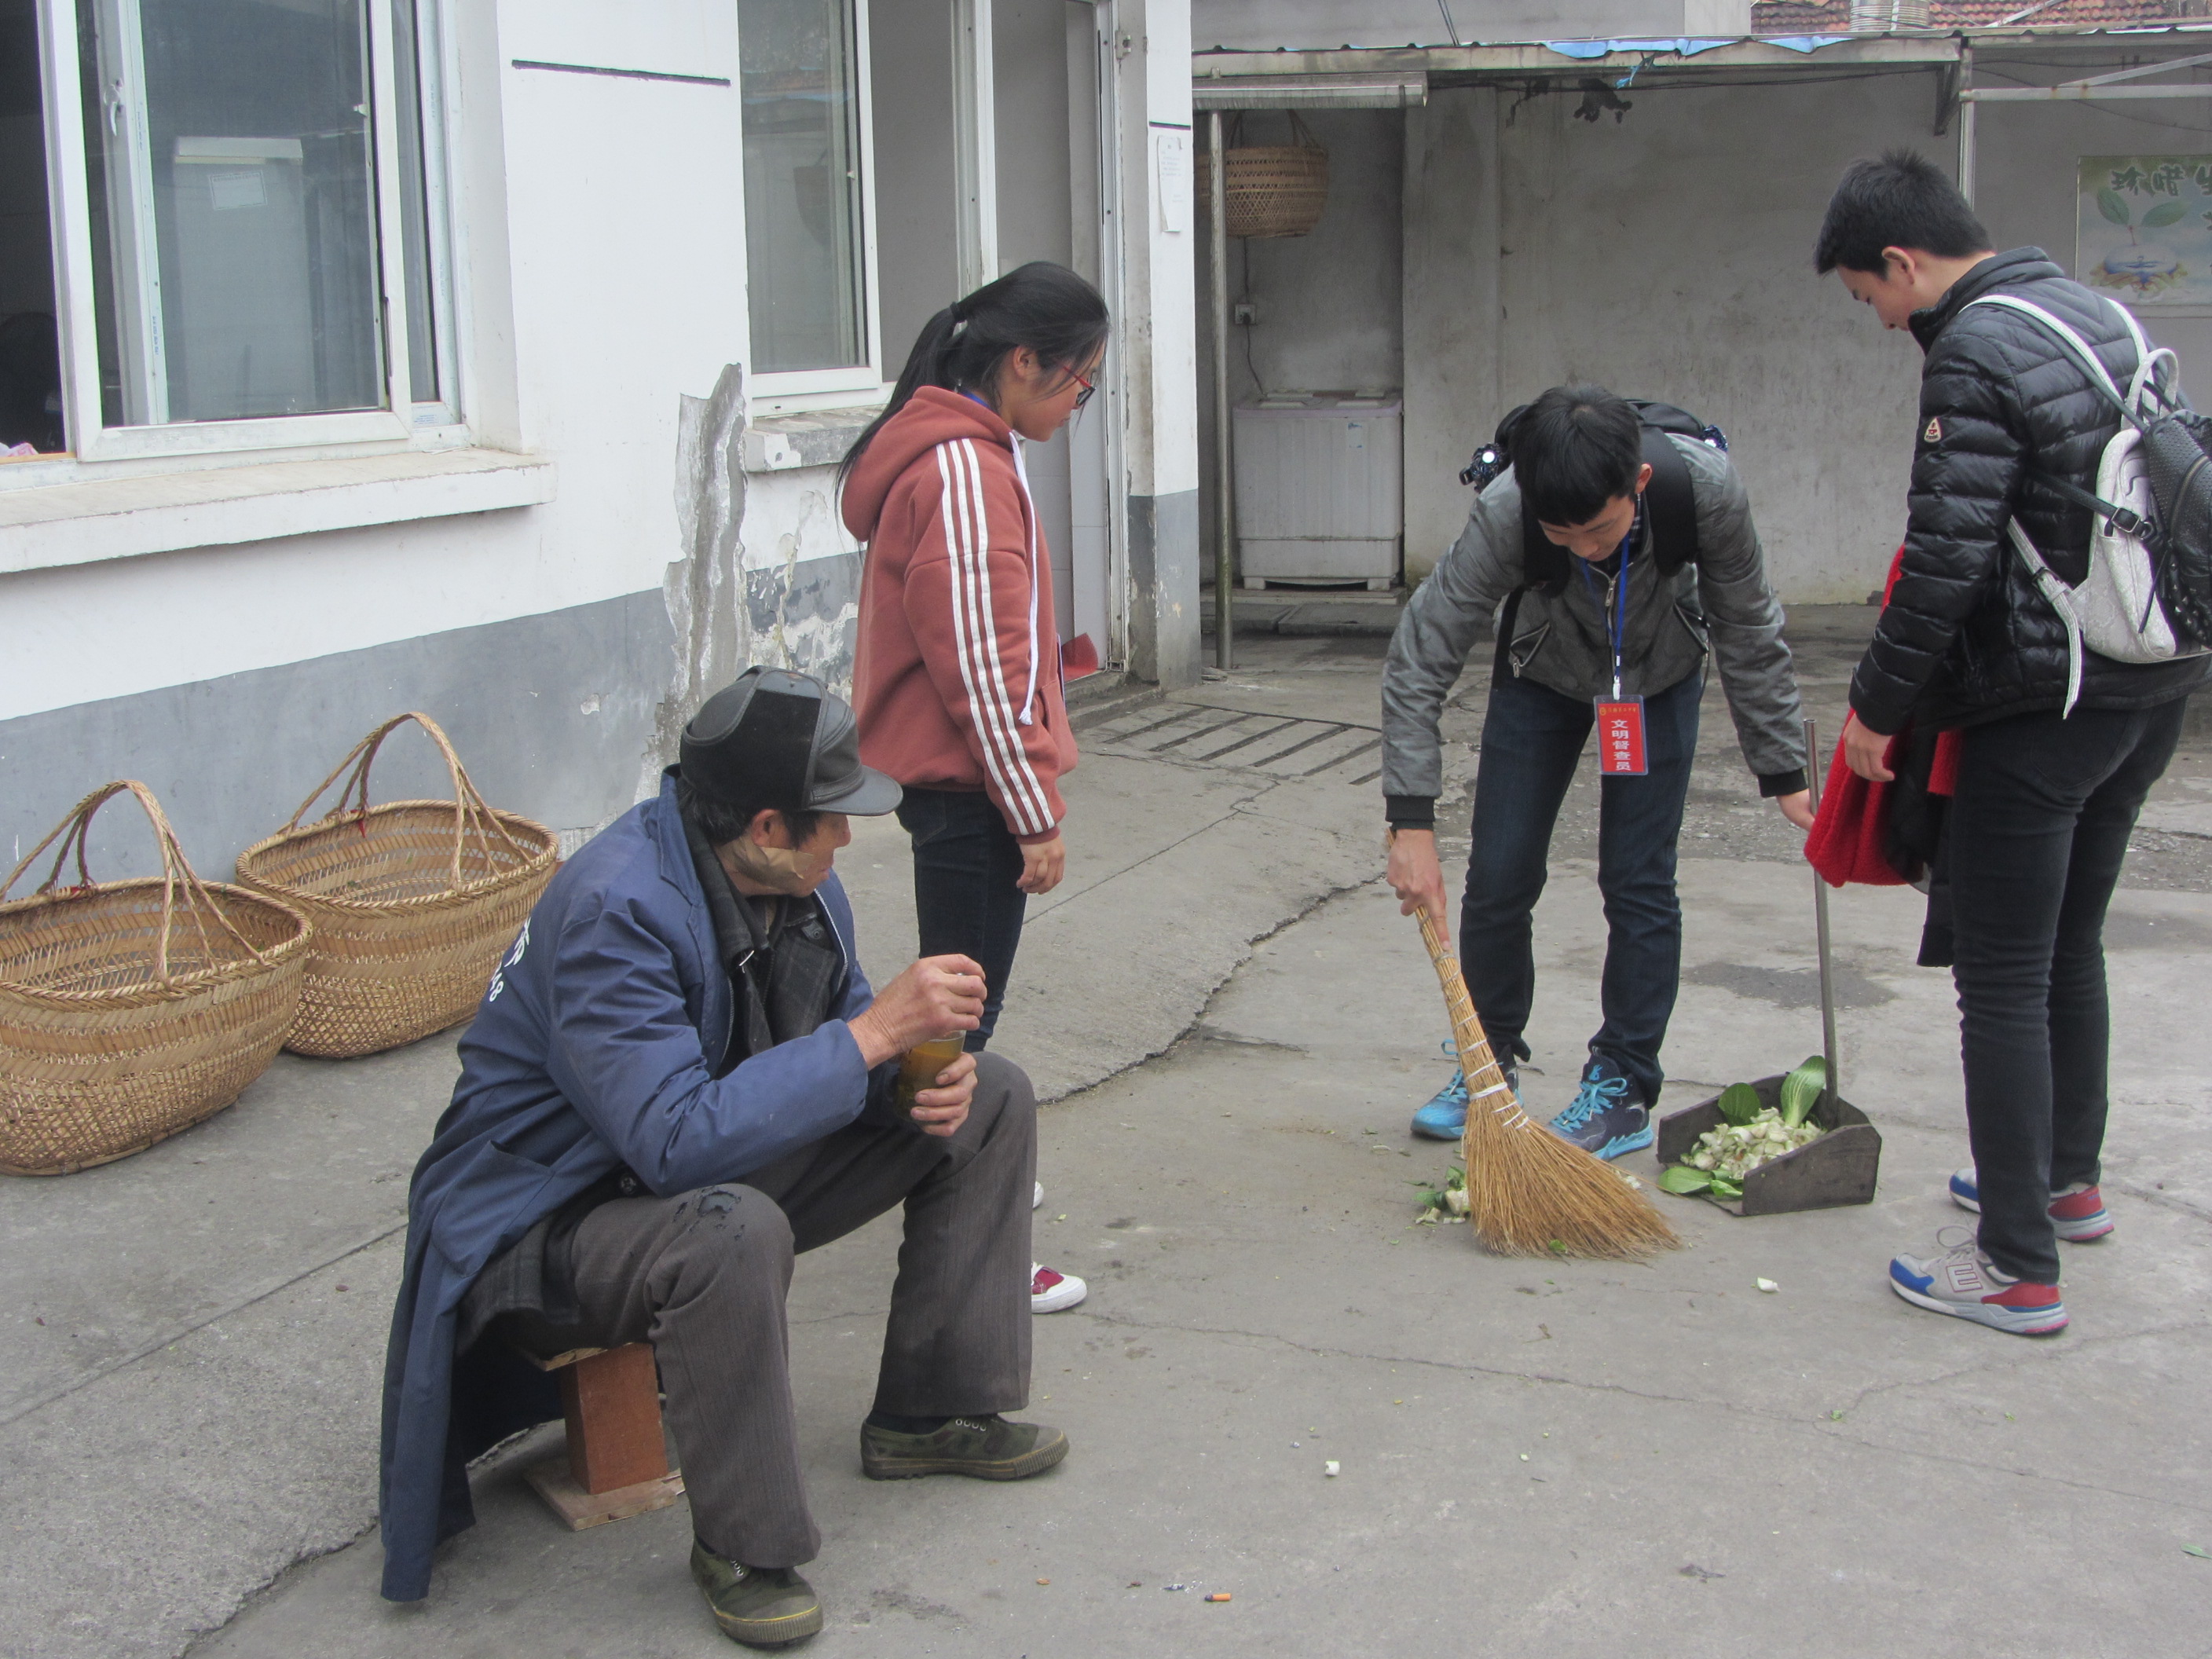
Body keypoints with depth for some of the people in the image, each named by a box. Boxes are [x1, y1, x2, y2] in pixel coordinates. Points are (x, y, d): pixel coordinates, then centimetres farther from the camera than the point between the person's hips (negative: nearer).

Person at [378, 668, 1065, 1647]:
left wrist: (925, 1076, -15)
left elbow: (836, 1031, 10)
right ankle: (742, 1548, -20)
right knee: (730, 1232, -42)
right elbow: (680, 1141, -40)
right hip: (547, 1221, -8)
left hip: (704, 1169, 9)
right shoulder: (616, 908, -32)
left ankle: (932, 1415, 12)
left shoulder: (789, 877, -5)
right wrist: (875, 1031, -35)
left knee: (988, 1102, 4)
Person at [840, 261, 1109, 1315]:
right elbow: (981, 667, -22)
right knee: (963, 1014, -4)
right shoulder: (964, 473, -20)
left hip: (936, 774, 11)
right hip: (968, 784, -11)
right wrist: (1037, 814, -18)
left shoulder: (949, 451, 13)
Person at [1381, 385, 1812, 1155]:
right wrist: (1412, 823, -37)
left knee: (1638, 884, -4)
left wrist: (1783, 773, -12)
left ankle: (1624, 1090, 9)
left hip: (1658, 679, 0)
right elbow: (1418, 660, -32)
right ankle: (1492, 1061, 21)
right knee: (1499, 879, 0)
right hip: (1541, 678, 0)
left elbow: (1751, 636, -19)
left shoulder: (1705, 488, -36)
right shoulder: (1504, 515, -38)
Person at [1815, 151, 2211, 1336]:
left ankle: (2020, 1267, 2)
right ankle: (2068, 1179, 37)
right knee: (2070, 947, 22)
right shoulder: (2095, 312, 11)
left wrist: (1877, 705, -8)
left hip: (2042, 704, -9)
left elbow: (1945, 563, -20)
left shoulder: (1972, 359, -17)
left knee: (2001, 980, -2)